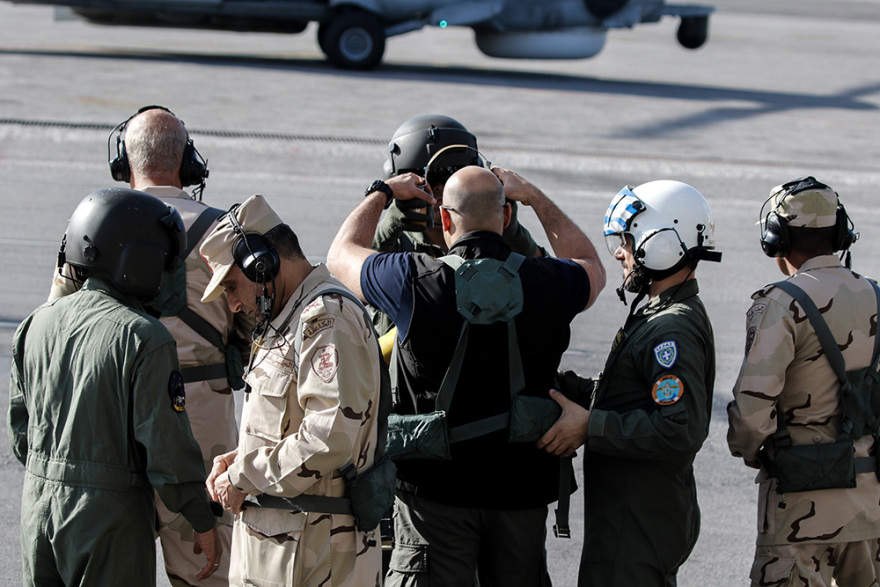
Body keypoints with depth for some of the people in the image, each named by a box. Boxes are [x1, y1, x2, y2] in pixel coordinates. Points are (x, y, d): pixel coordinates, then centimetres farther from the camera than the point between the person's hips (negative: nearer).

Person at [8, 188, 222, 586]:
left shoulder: (38, 323, 5)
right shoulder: (143, 339, -16)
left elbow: (19, 425, 13)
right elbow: (167, 443, -16)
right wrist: (203, 523, -7)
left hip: (39, 503, 6)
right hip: (110, 514, -6)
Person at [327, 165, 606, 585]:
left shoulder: (416, 281, -12)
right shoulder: (543, 283, -5)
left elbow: (341, 254, 9)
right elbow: (591, 267, 23)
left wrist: (382, 193, 23)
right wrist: (533, 198, 28)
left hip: (437, 489, -2)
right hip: (522, 489, 3)